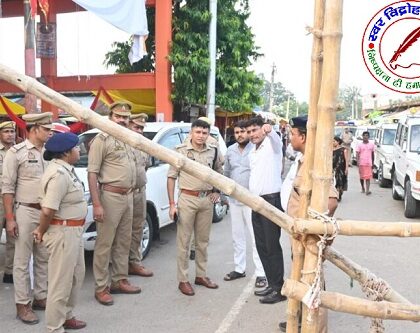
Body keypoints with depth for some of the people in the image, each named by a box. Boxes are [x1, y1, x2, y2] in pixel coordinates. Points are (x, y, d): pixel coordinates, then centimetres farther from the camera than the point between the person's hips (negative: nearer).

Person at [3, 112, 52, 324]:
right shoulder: (16, 152, -7)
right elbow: (7, 187, -8)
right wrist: (9, 218, -12)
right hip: (26, 212, -5)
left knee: (44, 259, 13)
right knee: (22, 261, 4)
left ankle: (41, 297, 26)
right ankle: (22, 305, 13)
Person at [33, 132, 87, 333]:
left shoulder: (66, 169, 8)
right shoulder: (59, 173, -23)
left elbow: (49, 208, 13)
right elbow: (47, 210, -27)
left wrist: (42, 229, 9)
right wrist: (42, 232, -10)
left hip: (73, 230, 10)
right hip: (63, 232, -10)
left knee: (76, 276, 22)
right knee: (61, 282, 2)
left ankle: (66, 316, 39)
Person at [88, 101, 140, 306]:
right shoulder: (102, 140, -9)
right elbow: (92, 173, -14)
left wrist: (131, 194, 13)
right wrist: (96, 204, -20)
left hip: (128, 197, 8)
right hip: (110, 196, -8)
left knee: (123, 242, 15)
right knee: (104, 244, 0)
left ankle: (119, 281, 27)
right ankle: (101, 288, 9)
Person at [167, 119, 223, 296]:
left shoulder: (213, 151, 4)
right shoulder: (181, 150, -7)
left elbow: (219, 171, 22)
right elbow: (171, 176, -5)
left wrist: (217, 191, 9)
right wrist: (172, 204, -9)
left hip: (207, 200, 4)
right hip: (187, 199, -4)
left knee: (203, 241, 14)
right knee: (183, 242, 2)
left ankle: (201, 275, 28)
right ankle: (183, 280, 12)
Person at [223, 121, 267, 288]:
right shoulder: (230, 150, 8)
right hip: (234, 199, 6)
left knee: (256, 237, -2)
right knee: (237, 236, 15)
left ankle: (261, 273, 6)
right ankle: (239, 268, 27)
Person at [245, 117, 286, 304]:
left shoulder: (272, 145, -7)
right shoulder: (252, 153, 18)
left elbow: (276, 138, -31)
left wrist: (269, 130, -54)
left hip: (271, 200, -8)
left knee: (272, 246, -6)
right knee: (261, 246, 11)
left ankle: (279, 289, 2)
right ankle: (272, 284, 21)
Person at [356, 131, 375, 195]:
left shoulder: (371, 145, 8)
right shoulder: (360, 145, 2)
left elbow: (373, 154, 15)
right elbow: (357, 154, -4)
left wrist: (372, 163, 16)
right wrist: (357, 161, -18)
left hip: (369, 163, 0)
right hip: (361, 163, 0)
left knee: (368, 177, -9)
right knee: (362, 177, 10)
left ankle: (367, 190, -17)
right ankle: (363, 188, 29)